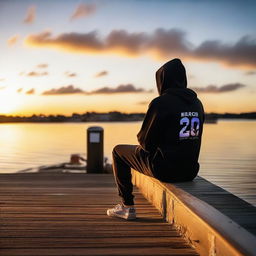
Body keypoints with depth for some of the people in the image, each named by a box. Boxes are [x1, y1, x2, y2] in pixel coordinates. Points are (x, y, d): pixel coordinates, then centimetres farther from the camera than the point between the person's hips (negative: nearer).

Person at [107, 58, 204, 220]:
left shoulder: (160, 103, -15)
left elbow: (145, 141, -11)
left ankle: (127, 206, 17)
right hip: (190, 171, 7)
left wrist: (142, 139, 14)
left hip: (165, 170, -7)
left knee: (119, 151, 15)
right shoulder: (197, 103, 6)